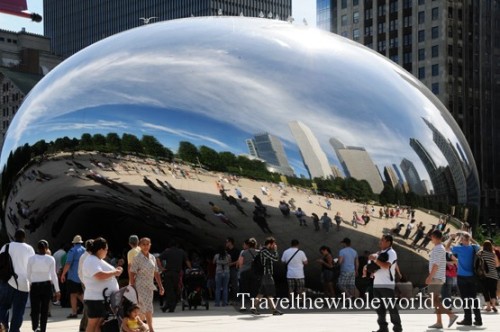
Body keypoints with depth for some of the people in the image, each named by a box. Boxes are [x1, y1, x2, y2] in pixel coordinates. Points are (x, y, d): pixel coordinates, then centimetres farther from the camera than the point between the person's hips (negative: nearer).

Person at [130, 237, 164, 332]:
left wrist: (160, 286, 12)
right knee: (148, 307, -14)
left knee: (143, 308, 9)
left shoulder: (152, 258, 10)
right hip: (140, 286, -6)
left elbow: (156, 273, 15)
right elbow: (132, 274, -9)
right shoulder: (137, 258, -7)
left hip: (150, 286, 6)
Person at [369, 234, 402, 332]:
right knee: (380, 307, 8)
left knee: (391, 307, -3)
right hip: (377, 283, 8)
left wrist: (375, 259, -19)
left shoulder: (391, 253, -7)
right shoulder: (379, 253, 17)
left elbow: (386, 266, -21)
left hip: (387, 284, -8)